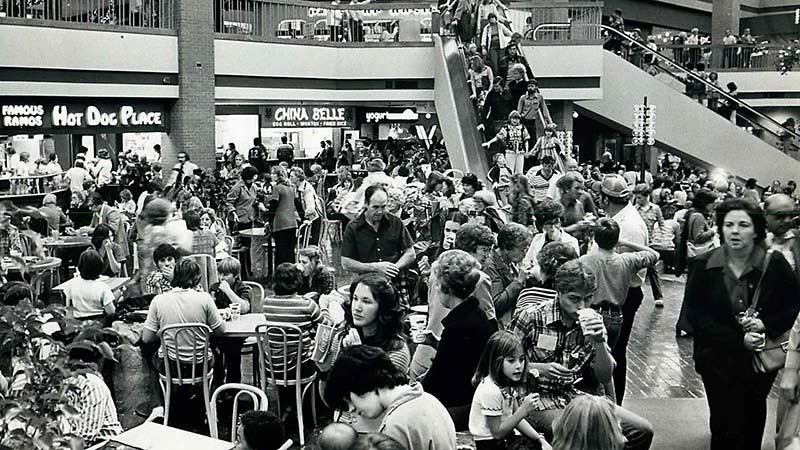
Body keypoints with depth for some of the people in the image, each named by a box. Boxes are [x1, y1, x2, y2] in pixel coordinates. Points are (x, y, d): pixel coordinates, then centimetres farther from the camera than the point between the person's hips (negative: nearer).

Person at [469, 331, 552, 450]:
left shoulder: (509, 382, 0)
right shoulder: (490, 390, -25)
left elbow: (516, 418, 6)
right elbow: (497, 432, -19)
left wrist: (540, 439, -5)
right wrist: (524, 410, -25)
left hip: (506, 436, 7)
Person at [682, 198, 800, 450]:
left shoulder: (775, 264, -7)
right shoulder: (703, 266, -8)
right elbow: (693, 314, -11)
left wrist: (766, 325, -19)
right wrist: (738, 340, -18)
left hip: (762, 358, 1)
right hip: (719, 361, -1)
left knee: (753, 423, 19)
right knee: (726, 428, 0)